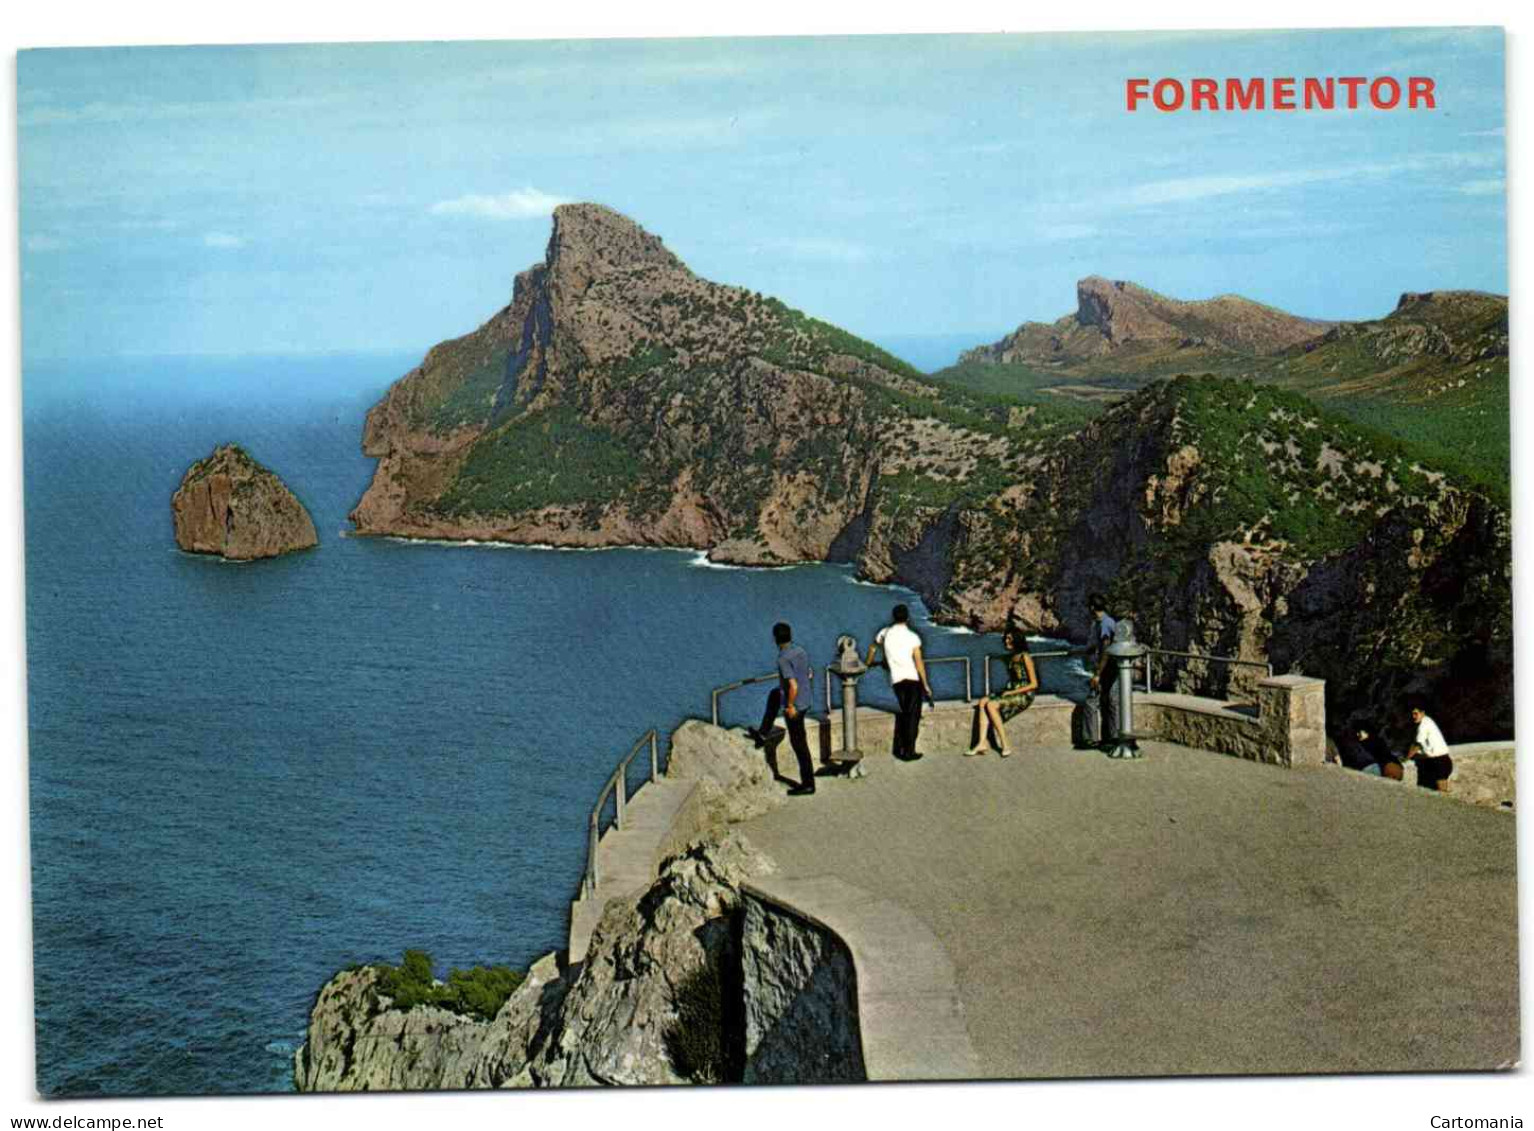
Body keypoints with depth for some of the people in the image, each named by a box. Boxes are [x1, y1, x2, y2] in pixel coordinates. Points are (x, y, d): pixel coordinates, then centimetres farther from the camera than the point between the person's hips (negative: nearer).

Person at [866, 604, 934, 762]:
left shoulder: (885, 633, 5)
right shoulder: (912, 637, -7)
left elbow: (873, 647, 24)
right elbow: (919, 663, -9)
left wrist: (868, 663, 43)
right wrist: (926, 685, -2)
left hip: (896, 680, 4)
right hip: (912, 678, -4)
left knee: (901, 715, 16)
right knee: (912, 716, 1)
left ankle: (899, 749, 17)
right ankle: (908, 752, -1)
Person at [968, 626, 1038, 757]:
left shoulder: (1025, 658, -7)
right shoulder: (1010, 658, 17)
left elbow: (1034, 684, -10)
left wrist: (1011, 692, -14)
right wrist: (1005, 690, 4)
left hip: (1024, 696, -7)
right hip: (1011, 693, 7)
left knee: (991, 705, -27)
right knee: (983, 702, -17)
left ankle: (1005, 745, -24)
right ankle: (982, 743, -29)